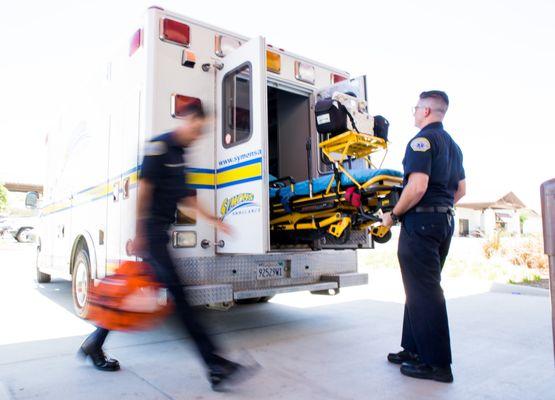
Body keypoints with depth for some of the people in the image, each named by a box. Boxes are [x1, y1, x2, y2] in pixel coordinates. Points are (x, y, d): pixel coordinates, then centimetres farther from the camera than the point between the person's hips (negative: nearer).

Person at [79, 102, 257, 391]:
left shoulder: (179, 153, 17)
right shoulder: (159, 146, -10)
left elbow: (183, 195, 21)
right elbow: (143, 190, -15)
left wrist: (211, 218, 15)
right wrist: (139, 234, -16)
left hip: (160, 232, 9)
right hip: (150, 230, -9)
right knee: (177, 293, -11)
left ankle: (94, 344, 33)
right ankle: (216, 366, -10)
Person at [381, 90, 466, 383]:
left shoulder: (422, 140, -12)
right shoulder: (452, 145, 18)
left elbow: (417, 187, -23)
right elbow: (461, 189, 21)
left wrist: (393, 215, -12)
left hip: (421, 220, -10)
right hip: (445, 221, 10)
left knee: (423, 292, -3)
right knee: (424, 288, 16)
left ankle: (436, 363, 5)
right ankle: (415, 349, 25)